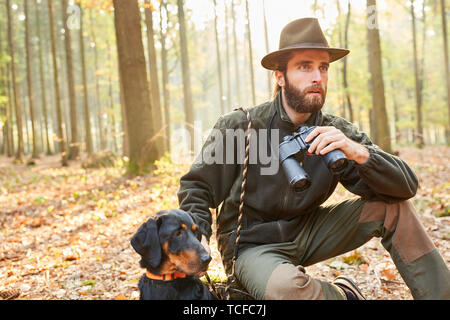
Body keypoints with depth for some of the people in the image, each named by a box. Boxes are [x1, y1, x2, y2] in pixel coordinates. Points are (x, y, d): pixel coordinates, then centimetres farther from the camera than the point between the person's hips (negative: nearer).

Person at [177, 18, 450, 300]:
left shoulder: (337, 134, -6)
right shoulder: (239, 127, -15)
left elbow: (406, 186, -11)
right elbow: (197, 188, -5)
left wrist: (359, 153, -29)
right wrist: (198, 236, -22)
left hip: (305, 234, 4)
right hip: (251, 245, -4)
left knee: (394, 207, -9)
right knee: (285, 287, -39)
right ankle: (341, 293, -5)